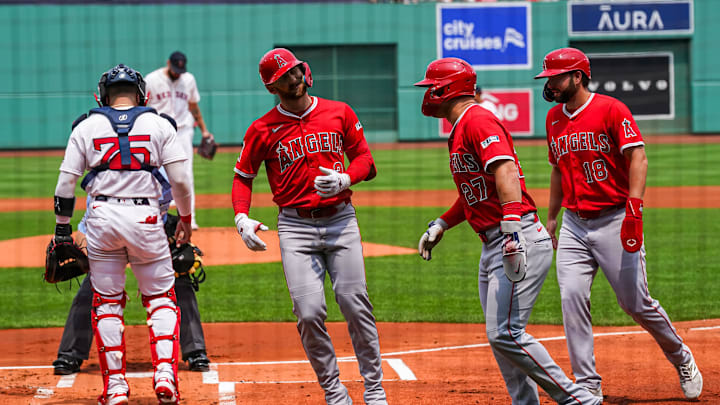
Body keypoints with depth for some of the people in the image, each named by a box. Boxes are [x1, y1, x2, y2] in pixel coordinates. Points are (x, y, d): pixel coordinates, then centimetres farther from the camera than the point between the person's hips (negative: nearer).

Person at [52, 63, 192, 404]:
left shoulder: (87, 127, 6)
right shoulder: (159, 124, 4)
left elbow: (66, 182, 3)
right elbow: (179, 179, -1)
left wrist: (62, 228, 11)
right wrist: (185, 218, 13)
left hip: (102, 218, 1)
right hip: (146, 219, 0)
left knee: (106, 301, 10)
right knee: (161, 297, 11)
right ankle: (165, 373, -6)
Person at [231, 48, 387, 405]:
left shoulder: (340, 113, 6)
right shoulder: (264, 129, 2)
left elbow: (364, 159, 10)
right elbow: (243, 177, 9)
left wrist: (344, 179, -12)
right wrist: (242, 218, -8)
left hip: (340, 219, 1)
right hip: (295, 226, -1)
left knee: (355, 304, -8)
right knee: (309, 312, -11)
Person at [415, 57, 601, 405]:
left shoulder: (477, 120, -11)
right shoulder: (460, 130, 21)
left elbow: (506, 171, -26)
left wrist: (512, 228, -35)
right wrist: (440, 225, 27)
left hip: (520, 241, -11)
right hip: (491, 247, 11)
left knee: (505, 333, -16)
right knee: (500, 336, 10)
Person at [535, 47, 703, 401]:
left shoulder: (611, 110, -8)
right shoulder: (553, 119, 12)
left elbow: (637, 157, -15)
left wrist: (634, 208, -26)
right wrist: (551, 220, 22)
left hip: (614, 222, -6)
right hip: (574, 225, 6)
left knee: (635, 303, -2)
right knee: (572, 298, -9)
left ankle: (681, 358, 23)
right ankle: (587, 385, -3)